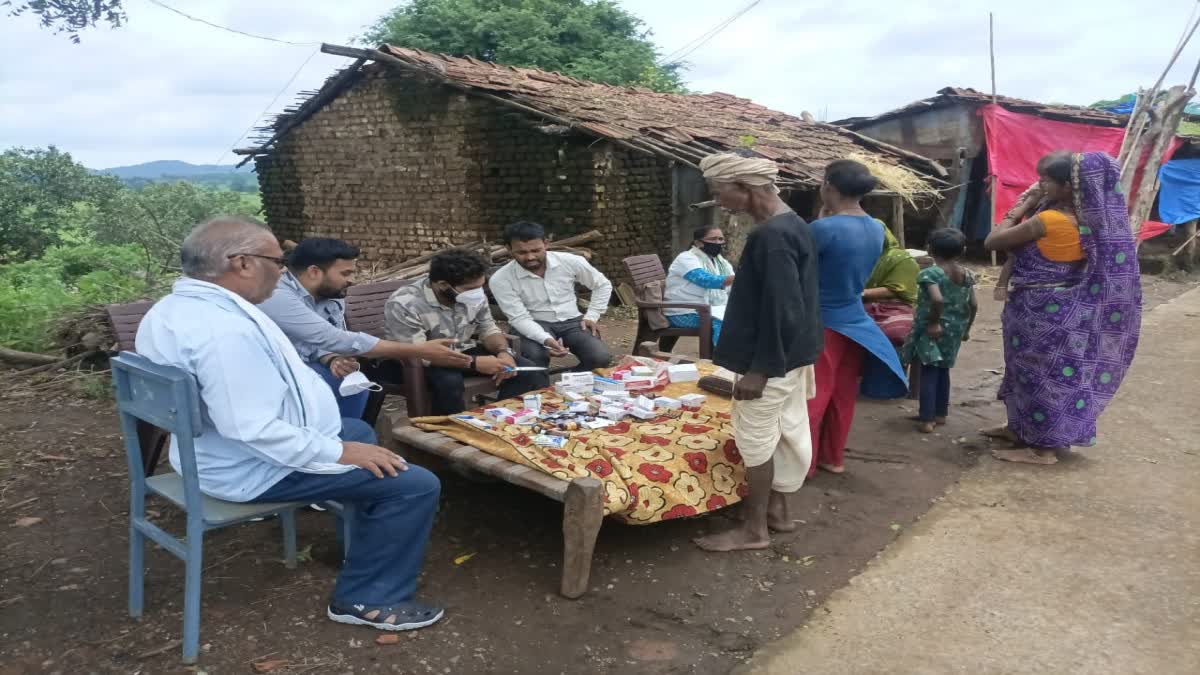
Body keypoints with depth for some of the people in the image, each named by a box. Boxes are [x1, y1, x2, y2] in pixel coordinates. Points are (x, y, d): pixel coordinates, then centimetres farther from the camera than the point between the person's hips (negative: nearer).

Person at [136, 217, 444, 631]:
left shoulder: (173, 308, 4)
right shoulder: (224, 329, -31)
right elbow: (253, 428, -33)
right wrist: (339, 452, -24)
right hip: (256, 467, -11)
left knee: (360, 431, 30)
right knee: (416, 486, -13)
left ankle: (368, 539, 46)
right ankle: (368, 600, 0)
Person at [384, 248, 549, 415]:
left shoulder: (473, 295, -10)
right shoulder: (403, 305, -28)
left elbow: (488, 329, 1)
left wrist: (503, 351, -21)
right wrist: (473, 363, -36)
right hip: (419, 364, -5)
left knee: (528, 370, -9)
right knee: (449, 381, -38)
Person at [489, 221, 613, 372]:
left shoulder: (570, 261, -7)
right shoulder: (500, 279, -13)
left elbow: (603, 285, 9)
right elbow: (519, 318, -16)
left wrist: (591, 316, 0)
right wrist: (546, 340, -33)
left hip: (572, 322, 2)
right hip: (535, 326, -2)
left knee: (600, 358, -24)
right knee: (533, 358, -36)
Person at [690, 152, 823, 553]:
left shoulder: (771, 236, -24)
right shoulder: (793, 224, 8)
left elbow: (780, 310, -26)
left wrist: (759, 368, -22)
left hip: (772, 358, -10)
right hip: (794, 352, 10)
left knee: (756, 438, 2)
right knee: (789, 429, 17)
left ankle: (754, 529, 13)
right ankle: (777, 509, 31)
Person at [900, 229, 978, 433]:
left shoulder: (930, 274, -14)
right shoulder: (967, 275, 4)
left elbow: (937, 300, -30)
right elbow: (974, 305, 2)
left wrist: (934, 322, -18)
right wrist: (966, 328, 13)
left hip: (931, 330, -6)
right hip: (954, 330, 6)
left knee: (929, 373, -1)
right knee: (943, 371, 18)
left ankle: (927, 420, -1)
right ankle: (941, 414, 27)